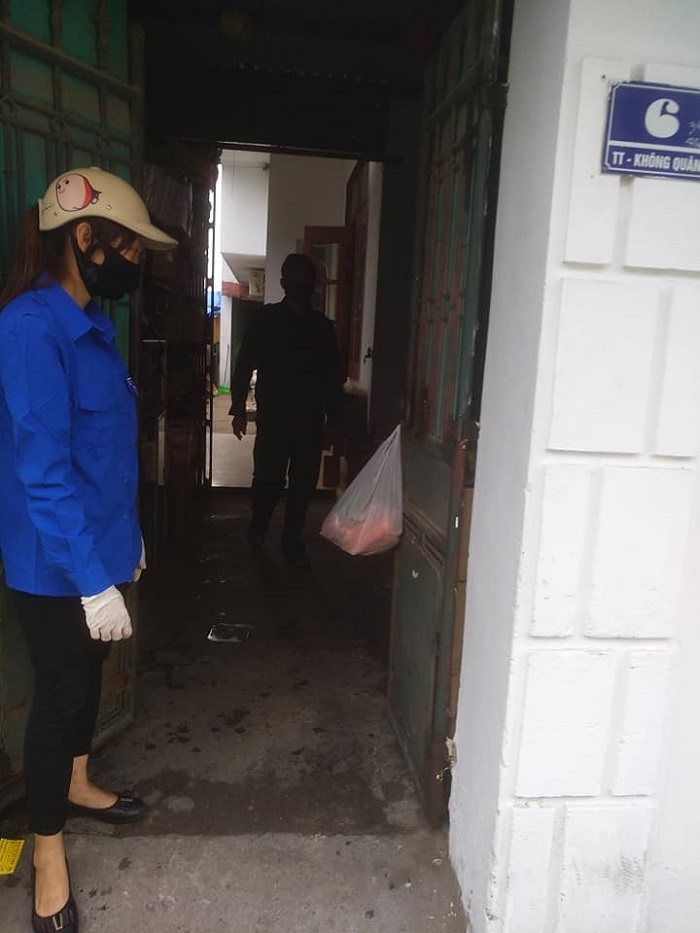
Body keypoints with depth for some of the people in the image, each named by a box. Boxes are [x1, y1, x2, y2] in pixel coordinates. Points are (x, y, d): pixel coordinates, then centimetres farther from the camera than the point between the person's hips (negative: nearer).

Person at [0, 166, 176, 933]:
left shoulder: (90, 324, 7)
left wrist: (126, 541, 17)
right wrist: (93, 581, -25)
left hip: (99, 549, 8)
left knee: (87, 678, 23)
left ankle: (76, 787, 47)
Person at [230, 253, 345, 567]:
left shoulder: (323, 326, 9)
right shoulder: (264, 319, 3)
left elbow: (334, 376, 12)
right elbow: (244, 366, 3)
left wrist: (333, 417, 8)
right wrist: (239, 409, -2)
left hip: (311, 420, 2)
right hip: (273, 417, -2)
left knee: (303, 483, 4)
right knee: (268, 478, 0)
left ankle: (292, 541, 19)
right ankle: (259, 525, 30)